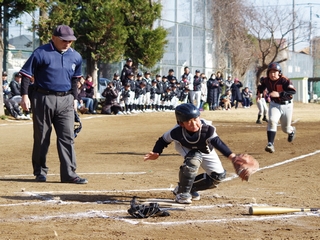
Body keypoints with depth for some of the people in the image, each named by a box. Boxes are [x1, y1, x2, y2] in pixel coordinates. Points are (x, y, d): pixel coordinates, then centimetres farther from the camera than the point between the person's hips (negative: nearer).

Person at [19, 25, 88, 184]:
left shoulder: (75, 57, 8)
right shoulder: (41, 53, -9)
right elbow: (26, 74, -6)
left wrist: (74, 98, 19)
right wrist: (25, 96, -11)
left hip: (66, 101, 4)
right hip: (43, 99, -4)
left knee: (67, 137, -4)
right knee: (41, 137, 5)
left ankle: (69, 173, -5)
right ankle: (40, 171, 17)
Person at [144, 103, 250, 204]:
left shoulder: (207, 129, -39)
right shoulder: (177, 132, -36)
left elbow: (217, 142, -50)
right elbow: (164, 139, -19)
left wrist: (231, 155, -65)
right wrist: (156, 153, -31)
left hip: (205, 150, 3)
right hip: (186, 148, -2)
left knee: (219, 176, -7)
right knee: (194, 158, -37)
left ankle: (190, 188, 13)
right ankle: (182, 193, -21)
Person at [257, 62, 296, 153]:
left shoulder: (284, 81, -25)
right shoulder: (266, 80, -10)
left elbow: (292, 92, -38)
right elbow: (262, 85, 15)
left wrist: (279, 94, -47)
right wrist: (259, 92, 1)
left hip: (286, 105, -2)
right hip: (274, 105, 2)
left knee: (285, 128, 11)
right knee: (272, 121, -26)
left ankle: (292, 130, 50)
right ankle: (270, 144, -28)